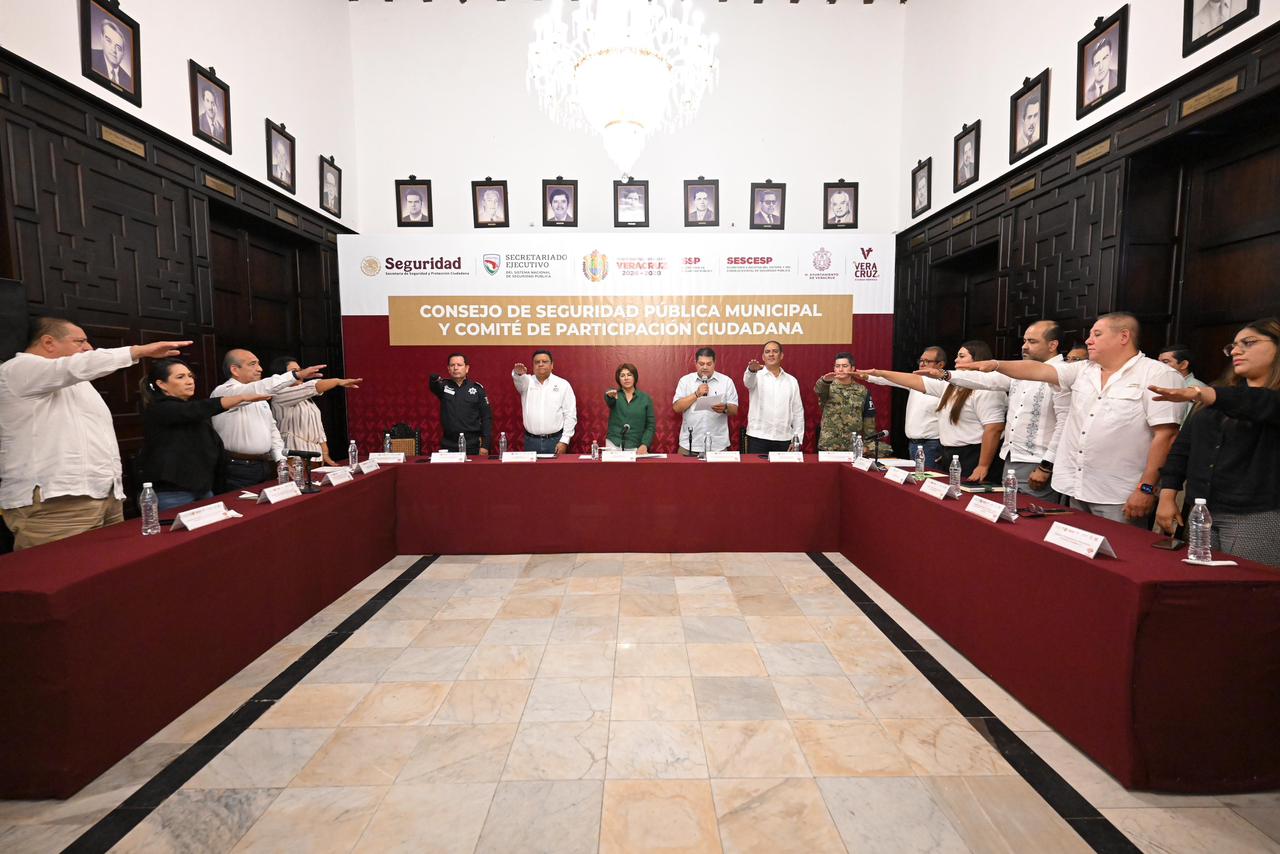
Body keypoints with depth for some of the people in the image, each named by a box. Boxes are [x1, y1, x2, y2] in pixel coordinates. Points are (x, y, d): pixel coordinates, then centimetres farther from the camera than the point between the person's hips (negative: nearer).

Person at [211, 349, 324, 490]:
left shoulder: (258, 396, 16)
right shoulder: (222, 392, -9)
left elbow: (272, 428, 17)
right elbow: (260, 388, -27)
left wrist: (282, 461, 4)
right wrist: (296, 375, -33)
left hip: (265, 467, 7)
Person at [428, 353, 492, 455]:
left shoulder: (477, 389, 2)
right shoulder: (443, 386, 6)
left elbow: (486, 417, 0)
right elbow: (433, 386, -17)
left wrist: (485, 445, -7)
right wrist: (434, 379, -41)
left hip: (472, 446, -1)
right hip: (448, 445, 1)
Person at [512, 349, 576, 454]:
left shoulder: (563, 385, 2)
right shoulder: (527, 382, 7)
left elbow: (570, 415, -1)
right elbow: (519, 380, -17)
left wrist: (564, 441, -7)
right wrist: (518, 373, -42)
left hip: (555, 441, -1)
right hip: (531, 441, 1)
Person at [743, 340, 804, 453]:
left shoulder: (792, 381, 10)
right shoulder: (757, 376, 2)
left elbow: (798, 412, 11)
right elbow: (748, 381, -23)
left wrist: (797, 440, 4)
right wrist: (752, 370, -47)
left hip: (784, 439, 3)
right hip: (758, 438, -2)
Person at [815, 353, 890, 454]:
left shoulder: (862, 391, 7)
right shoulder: (828, 387, 0)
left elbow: (868, 418, 8)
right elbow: (819, 389, -25)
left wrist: (870, 443, 3)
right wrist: (825, 380, -48)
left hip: (855, 447, 2)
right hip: (829, 446, -1)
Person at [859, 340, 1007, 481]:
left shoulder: (987, 390, -14)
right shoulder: (950, 383, 11)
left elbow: (994, 428, -20)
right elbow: (916, 381, 13)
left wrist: (983, 466, -22)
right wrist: (879, 373, 9)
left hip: (973, 458, -8)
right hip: (950, 456, 8)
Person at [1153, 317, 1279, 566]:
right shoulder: (1214, 398, 13)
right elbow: (1182, 446, 11)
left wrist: (1198, 393, -42)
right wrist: (1168, 495, 3)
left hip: (1256, 519, -5)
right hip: (1199, 514, 5)